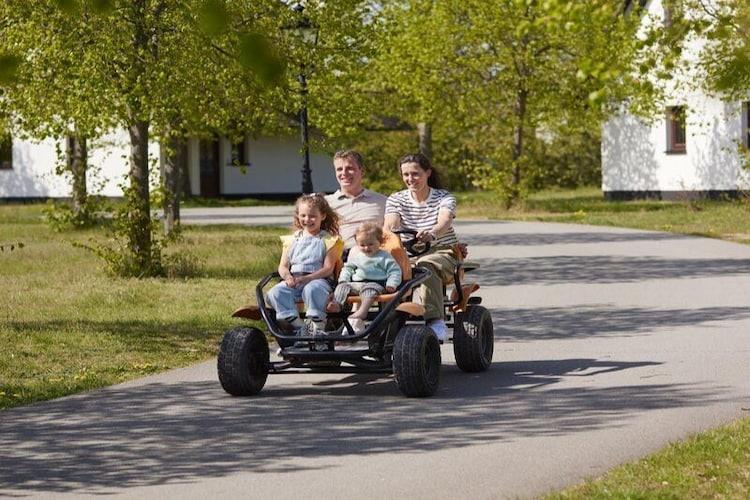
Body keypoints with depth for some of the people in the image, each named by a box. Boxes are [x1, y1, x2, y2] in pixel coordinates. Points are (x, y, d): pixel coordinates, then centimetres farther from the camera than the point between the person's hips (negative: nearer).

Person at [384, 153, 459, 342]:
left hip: (442, 254, -3)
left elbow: (444, 222, -23)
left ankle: (434, 319, -46)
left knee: (426, 265, -39)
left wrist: (432, 234, -48)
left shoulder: (444, 198, 0)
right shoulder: (396, 199, 9)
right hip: (408, 254, 3)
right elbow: (390, 225, -11)